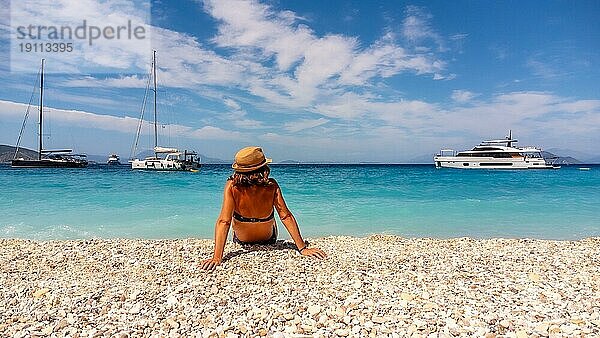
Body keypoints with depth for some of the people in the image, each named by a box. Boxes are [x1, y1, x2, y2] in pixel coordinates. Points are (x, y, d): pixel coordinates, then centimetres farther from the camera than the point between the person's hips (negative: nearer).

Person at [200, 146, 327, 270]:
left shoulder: (232, 187, -36)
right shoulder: (272, 186, -35)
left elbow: (224, 222, -38)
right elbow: (286, 217, -33)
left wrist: (217, 258, -36)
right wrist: (302, 248, -27)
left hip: (241, 241, 0)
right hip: (269, 240, 0)